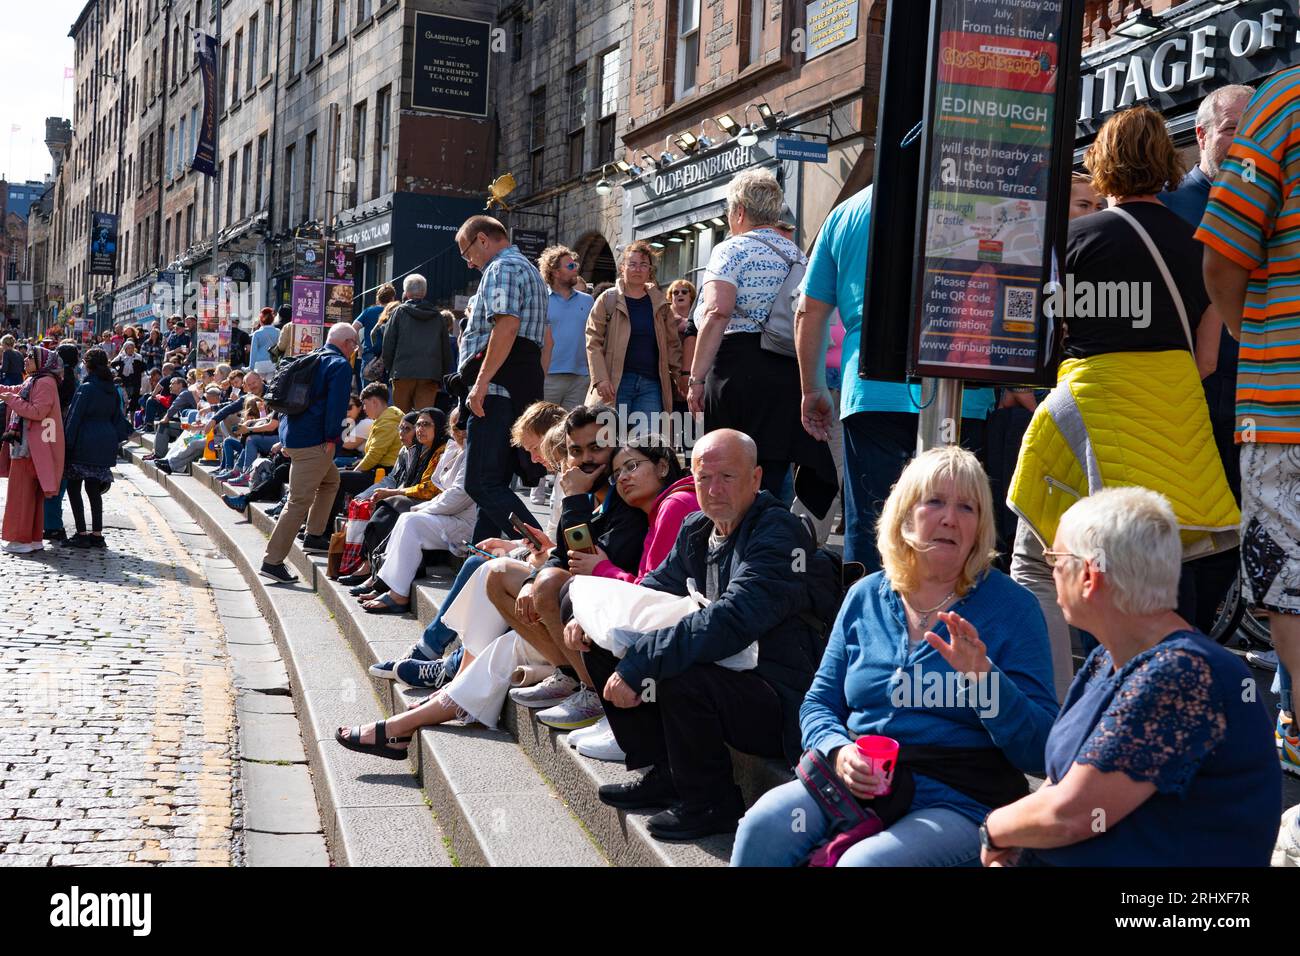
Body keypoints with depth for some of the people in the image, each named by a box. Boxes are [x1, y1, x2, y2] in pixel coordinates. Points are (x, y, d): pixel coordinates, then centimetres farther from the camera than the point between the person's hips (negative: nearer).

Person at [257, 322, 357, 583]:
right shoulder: (340, 365, -6)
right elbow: (336, 403, -18)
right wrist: (332, 438, -13)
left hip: (292, 436, 10)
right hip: (312, 442, -10)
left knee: (330, 481, 27)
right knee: (299, 502, -9)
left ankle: (314, 535, 27)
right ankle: (272, 561, -11)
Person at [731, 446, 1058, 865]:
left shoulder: (1013, 607, -2)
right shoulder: (865, 597, 10)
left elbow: (1040, 751, -8)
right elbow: (819, 703, 14)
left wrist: (983, 676, -23)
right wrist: (838, 751, -8)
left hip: (960, 800, -3)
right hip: (856, 782, 4)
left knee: (865, 861, -31)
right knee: (761, 828, -23)